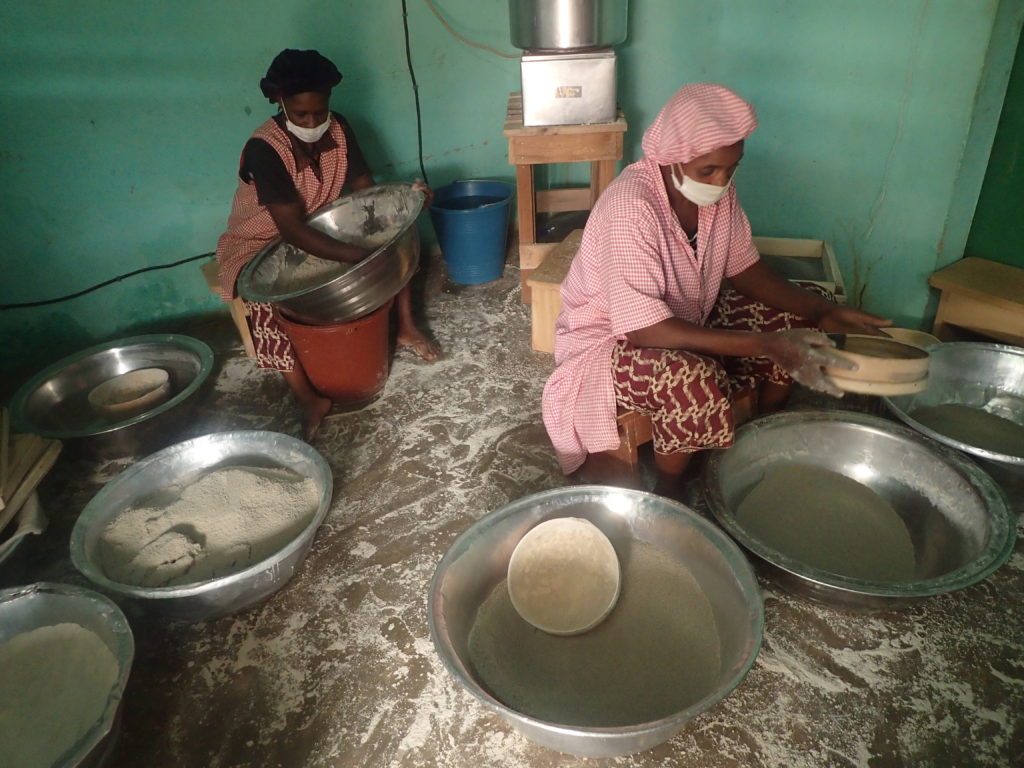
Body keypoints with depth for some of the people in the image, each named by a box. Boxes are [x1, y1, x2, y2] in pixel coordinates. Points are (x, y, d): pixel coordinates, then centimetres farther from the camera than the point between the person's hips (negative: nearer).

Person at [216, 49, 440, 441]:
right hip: (263, 245, -5)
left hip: (323, 230, 6)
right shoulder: (263, 149, -30)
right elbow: (293, 230, -40)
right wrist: (360, 256, -50)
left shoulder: (338, 129, -11)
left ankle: (405, 326, -1)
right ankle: (310, 399, -27)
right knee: (266, 297, -37)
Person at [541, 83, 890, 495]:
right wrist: (766, 345, -36)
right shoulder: (630, 208, -32)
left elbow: (744, 269, 2)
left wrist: (825, 312, -13)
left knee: (798, 324, -2)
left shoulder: (717, 189, -9)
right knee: (692, 384, -36)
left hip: (691, 315, 8)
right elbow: (645, 330, -35)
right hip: (612, 338, -7)